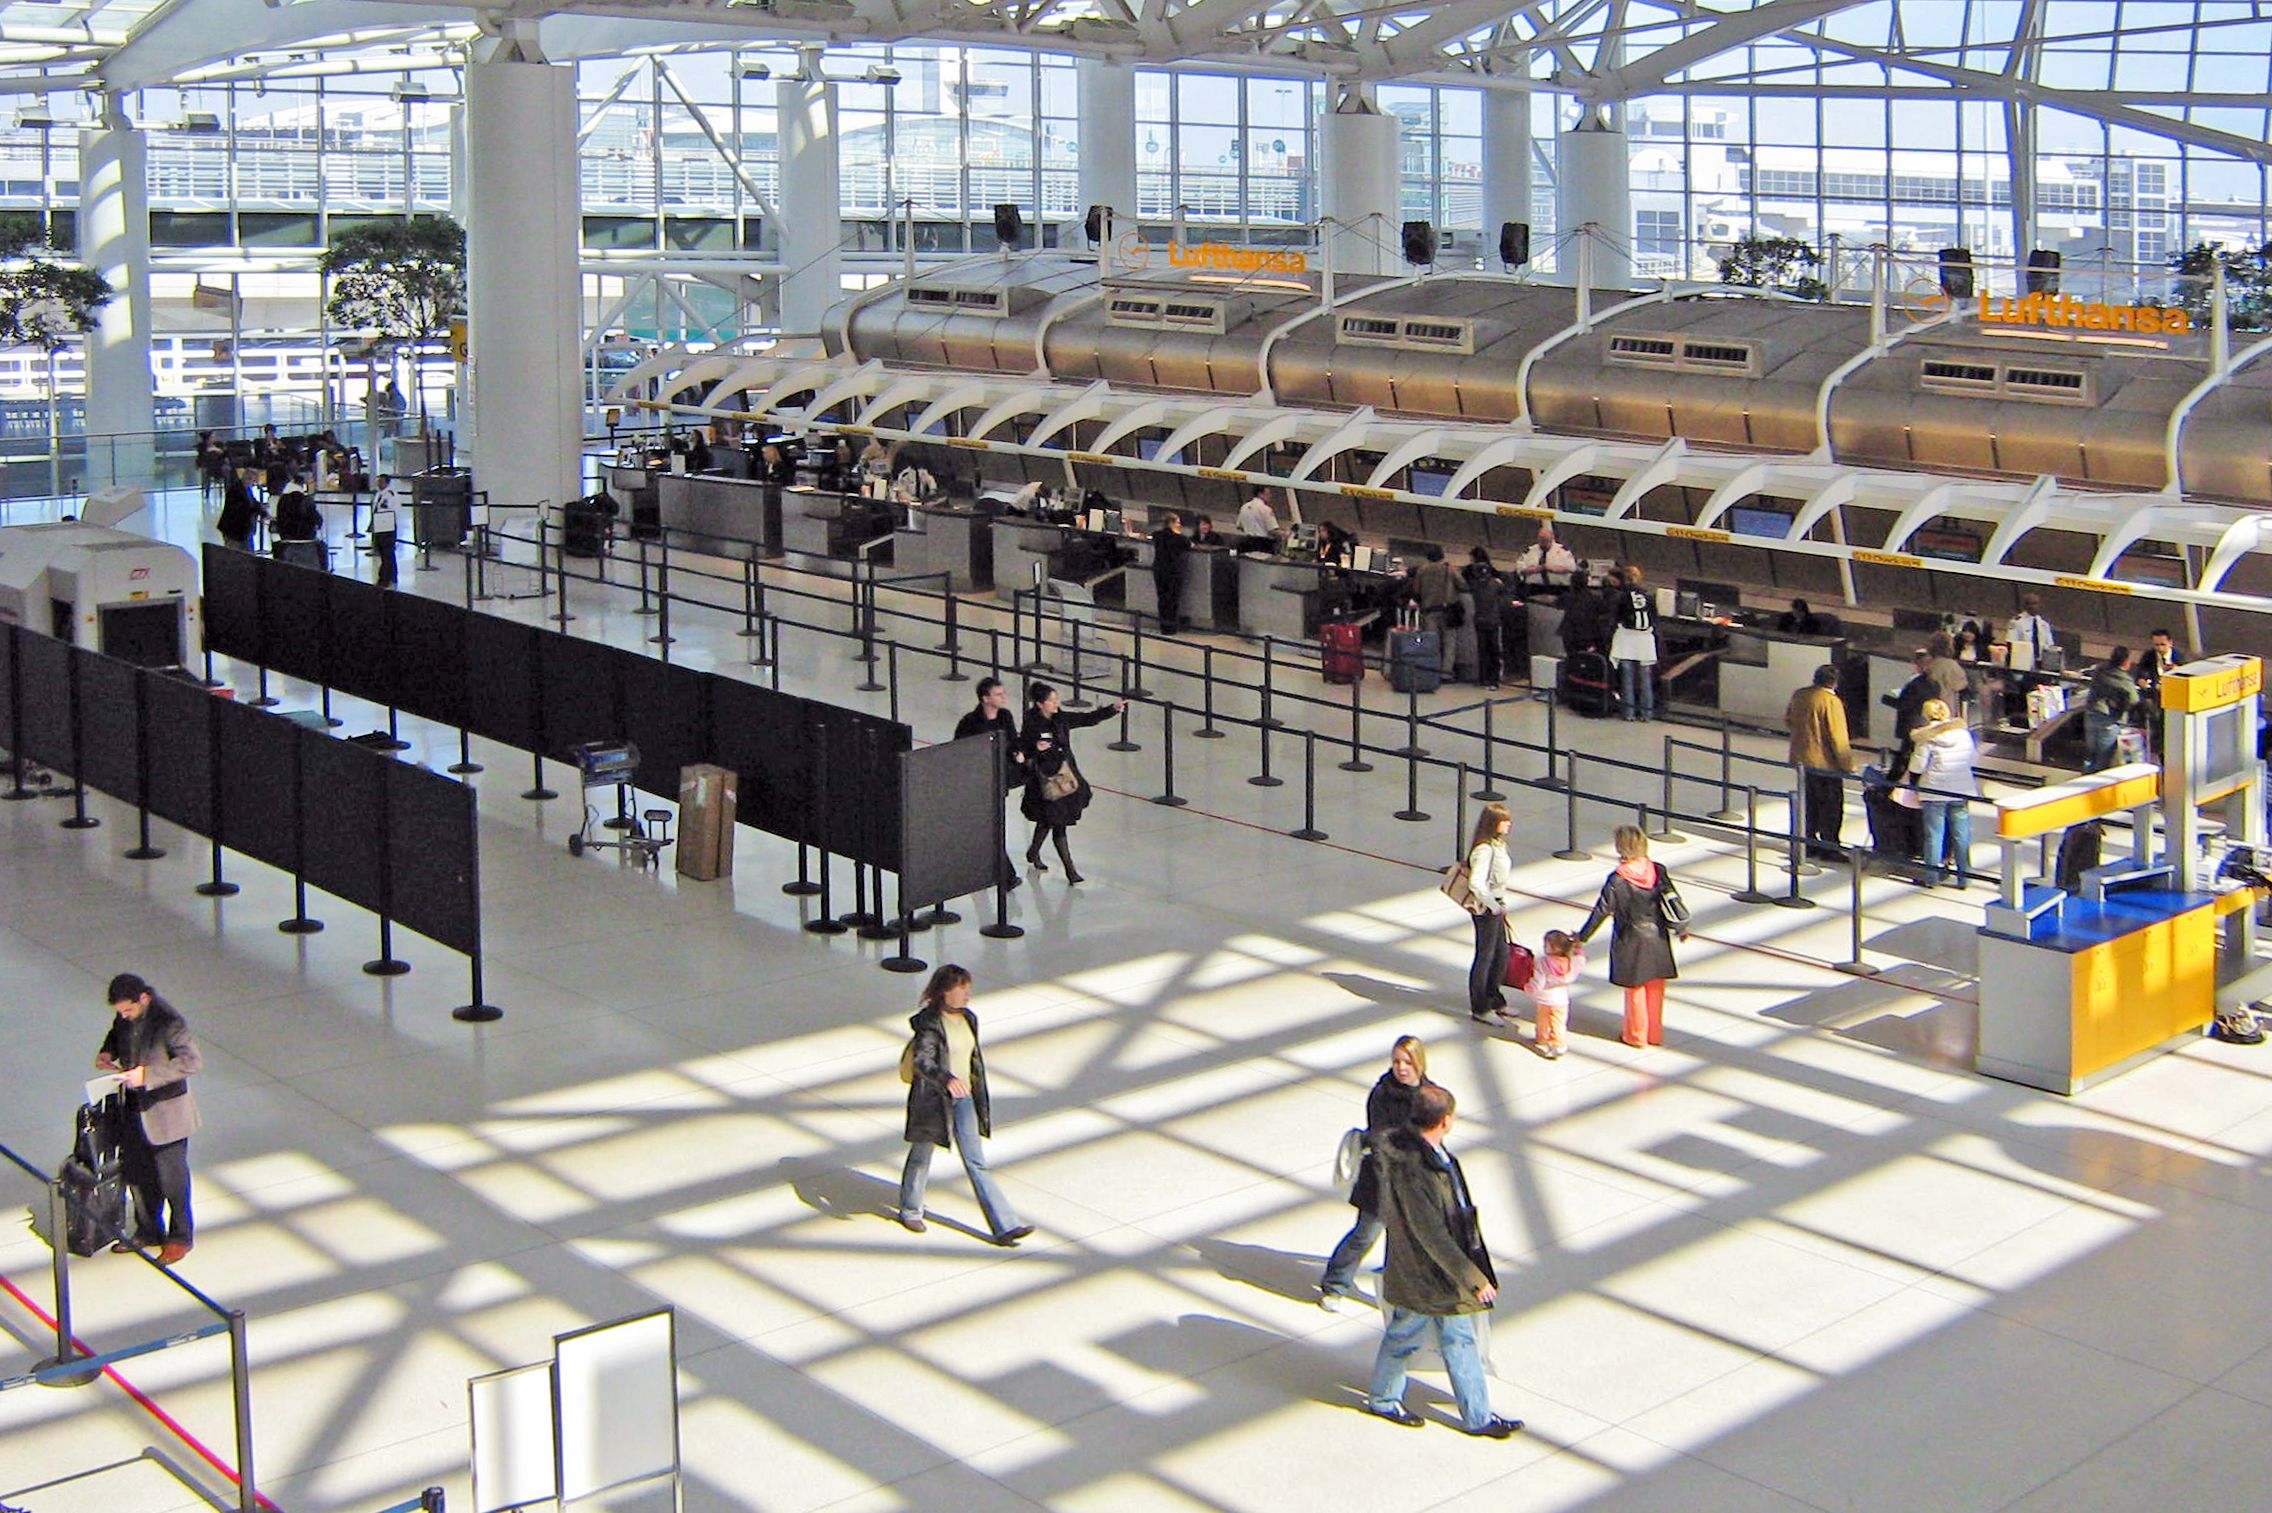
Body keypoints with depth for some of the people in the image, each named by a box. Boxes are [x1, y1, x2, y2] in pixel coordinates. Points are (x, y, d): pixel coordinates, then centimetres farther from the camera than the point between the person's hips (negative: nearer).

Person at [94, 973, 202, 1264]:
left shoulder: (169, 1021, -26)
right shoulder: (125, 1016, -3)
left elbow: (192, 1061, -27)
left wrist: (147, 1074, -31)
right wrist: (108, 1052, -4)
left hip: (165, 1112, -7)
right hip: (133, 1109, 7)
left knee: (171, 1175, 6)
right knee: (136, 1173, 17)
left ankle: (180, 1237, 23)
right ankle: (148, 1232, 36)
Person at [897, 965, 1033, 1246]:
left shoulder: (968, 1019, 6)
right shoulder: (929, 1023, -17)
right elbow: (922, 1061, -30)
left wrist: (980, 1104, 22)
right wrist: (947, 1080, -48)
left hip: (962, 1099, 6)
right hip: (933, 1100, -6)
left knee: (977, 1162, 2)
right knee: (922, 1156, 14)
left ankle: (1005, 1227, -4)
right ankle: (910, 1210, 39)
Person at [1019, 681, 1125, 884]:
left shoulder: (1061, 719, 1)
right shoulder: (1031, 726, -15)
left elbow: (1089, 719, 2)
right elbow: (1021, 754, -10)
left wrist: (1112, 708, -9)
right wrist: (1036, 748, -29)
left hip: (1065, 776, 7)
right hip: (1045, 781, -7)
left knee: (1048, 820, 23)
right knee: (1058, 825, -4)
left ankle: (1033, 853, 45)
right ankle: (1070, 869, 0)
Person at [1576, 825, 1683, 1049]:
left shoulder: (1617, 880, -20)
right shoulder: (1659, 871, -8)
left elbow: (1601, 912, -13)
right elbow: (1674, 901, 1)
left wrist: (1582, 937, -1)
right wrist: (1681, 928, 19)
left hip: (1631, 941, -4)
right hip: (1658, 938, 4)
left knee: (1635, 989, 12)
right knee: (1656, 988, 17)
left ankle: (1636, 1036, 24)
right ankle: (1655, 1034, 28)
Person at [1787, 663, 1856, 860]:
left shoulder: (1799, 696, 2)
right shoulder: (1831, 701, -18)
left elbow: (1787, 720, 17)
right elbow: (1838, 737, -19)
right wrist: (1847, 764, -11)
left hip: (1801, 760, 7)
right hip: (1825, 762, -7)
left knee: (1809, 804, 18)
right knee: (1832, 807, 4)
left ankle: (1809, 843, 24)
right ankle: (1829, 848, 8)